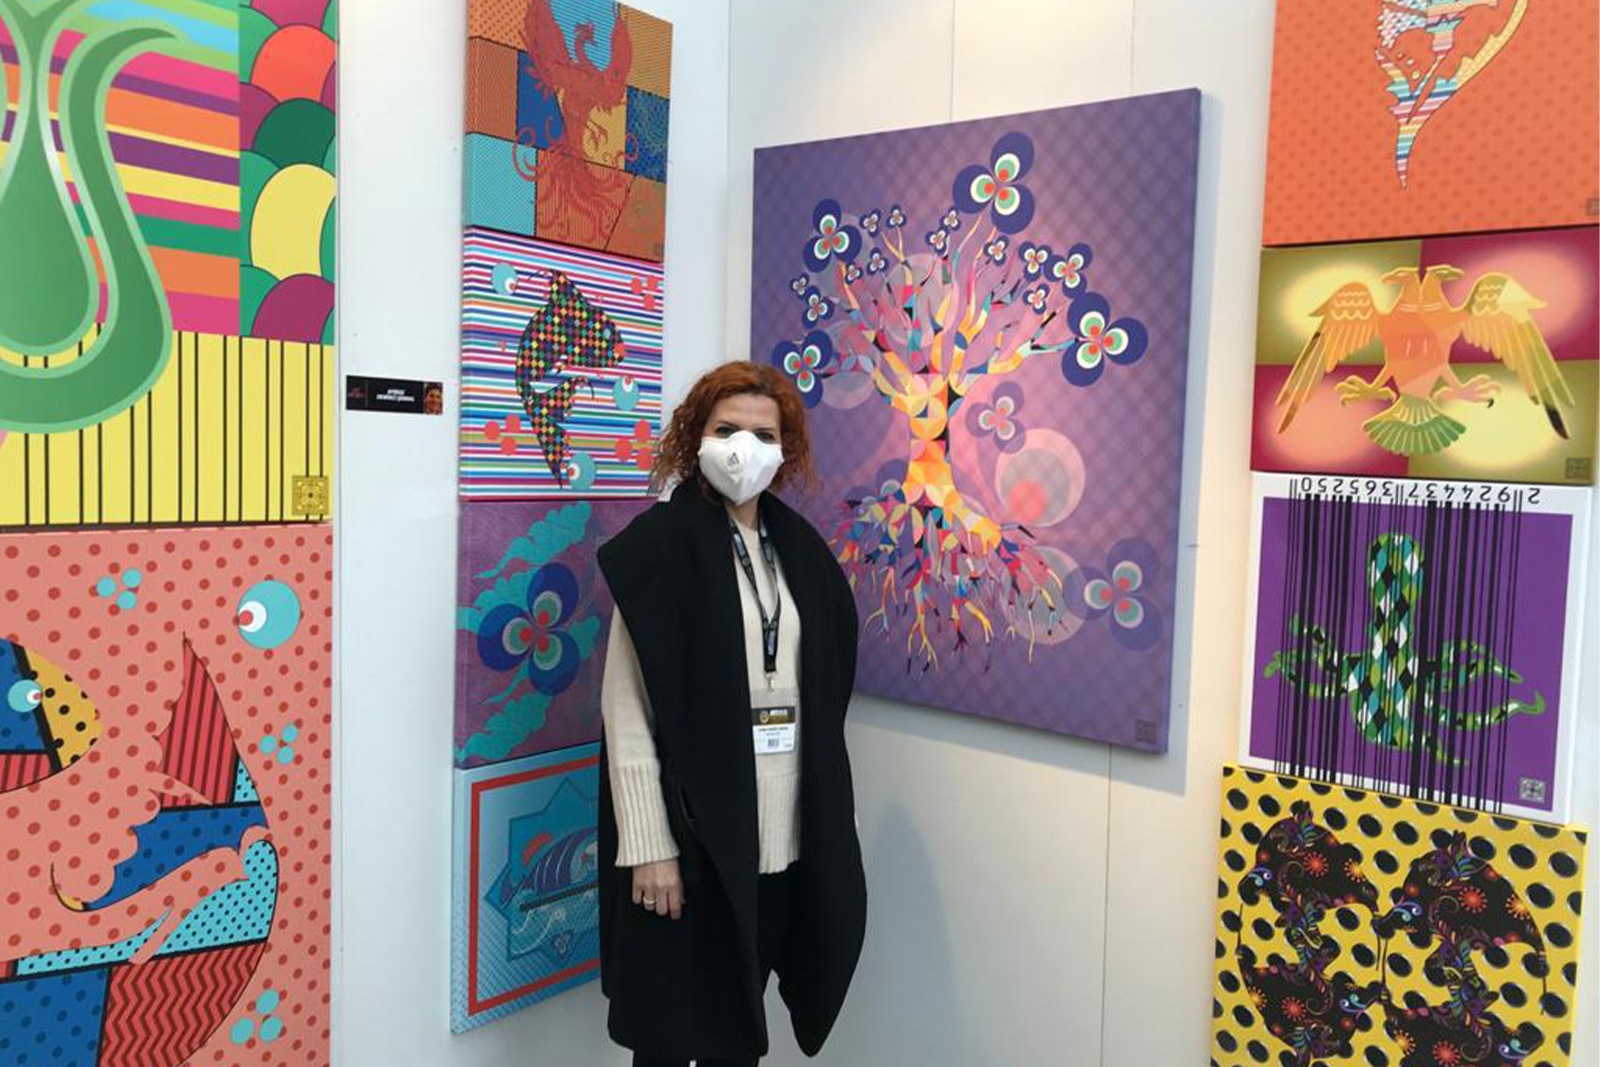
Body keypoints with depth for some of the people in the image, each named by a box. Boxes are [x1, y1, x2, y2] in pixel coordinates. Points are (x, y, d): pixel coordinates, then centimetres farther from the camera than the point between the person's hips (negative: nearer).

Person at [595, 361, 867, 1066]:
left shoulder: (800, 547, 9)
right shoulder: (660, 544, -9)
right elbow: (627, 707, -13)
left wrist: (824, 818, 11)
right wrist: (648, 845, -16)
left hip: (784, 835, 5)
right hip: (691, 832, -5)